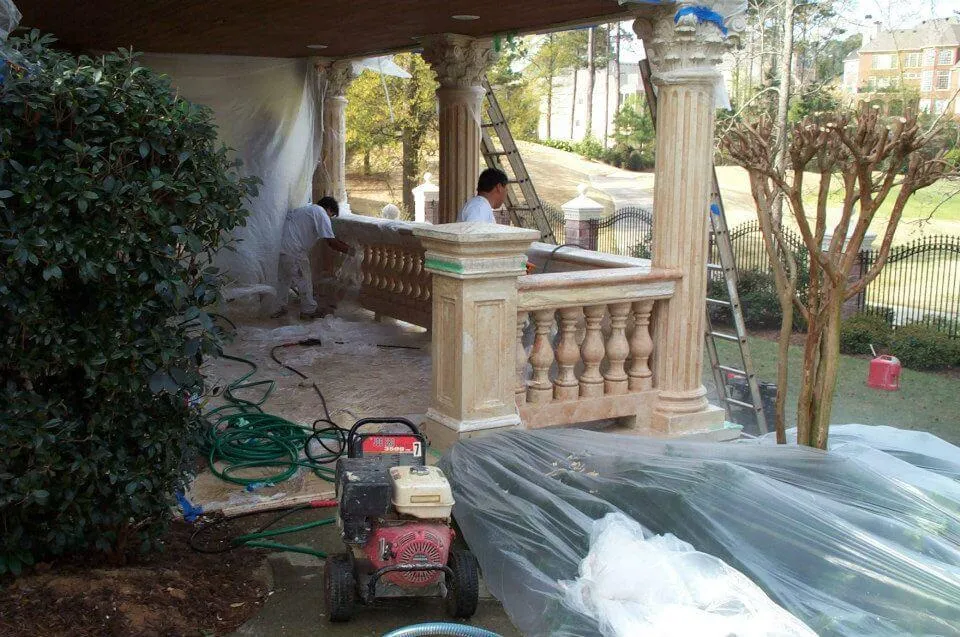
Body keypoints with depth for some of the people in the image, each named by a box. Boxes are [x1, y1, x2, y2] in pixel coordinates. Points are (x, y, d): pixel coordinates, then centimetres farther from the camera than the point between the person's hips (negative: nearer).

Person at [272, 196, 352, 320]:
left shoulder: (307, 208, 22)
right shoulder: (321, 214, -8)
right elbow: (331, 242, -12)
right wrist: (348, 250, -1)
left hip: (283, 248, 9)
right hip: (296, 252, -9)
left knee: (283, 280, 18)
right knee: (304, 282, 5)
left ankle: (281, 308, 27)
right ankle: (309, 310, 15)